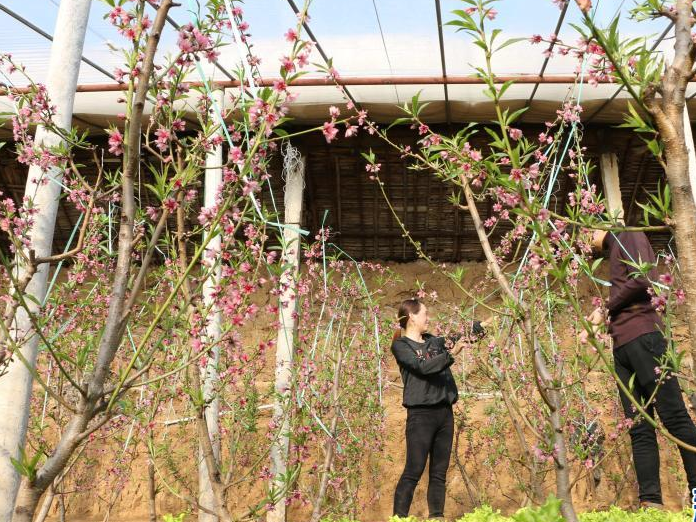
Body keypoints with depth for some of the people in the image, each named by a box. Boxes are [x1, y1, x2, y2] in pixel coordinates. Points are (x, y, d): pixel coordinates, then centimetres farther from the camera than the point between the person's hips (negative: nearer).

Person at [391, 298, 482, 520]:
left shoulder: (433, 341, 16)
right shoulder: (400, 345, -4)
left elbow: (463, 336, 14)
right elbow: (423, 367, -17)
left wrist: (477, 327, -4)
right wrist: (451, 354, -26)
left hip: (445, 412, 7)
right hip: (421, 414, -6)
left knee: (439, 472, 7)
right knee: (413, 472, -8)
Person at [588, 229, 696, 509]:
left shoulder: (629, 235, 6)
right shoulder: (616, 254, 30)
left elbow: (642, 279, -11)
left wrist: (605, 310, -4)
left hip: (643, 336, -9)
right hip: (623, 345, 9)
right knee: (639, 429, 0)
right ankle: (651, 502, -2)